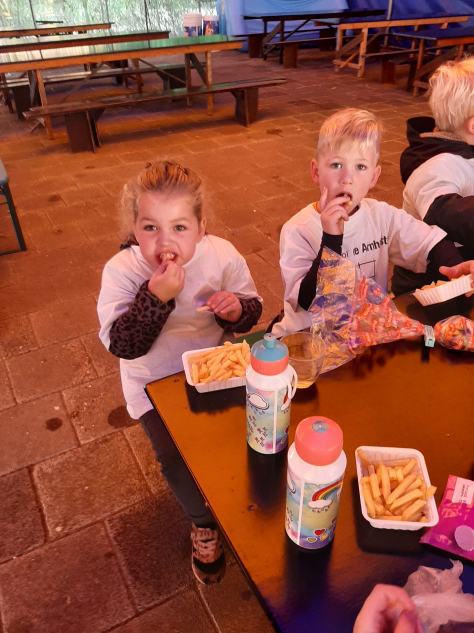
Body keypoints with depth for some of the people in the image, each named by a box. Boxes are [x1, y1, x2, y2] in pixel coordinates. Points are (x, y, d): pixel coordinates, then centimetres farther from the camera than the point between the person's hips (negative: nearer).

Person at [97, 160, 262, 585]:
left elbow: (252, 311, -2)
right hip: (155, 380, -1)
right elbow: (122, 346, -25)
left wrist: (237, 309, -26)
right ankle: (204, 520, 22)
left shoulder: (221, 255, -14)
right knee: (178, 454, -12)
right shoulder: (121, 271, -20)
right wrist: (156, 296, -38)